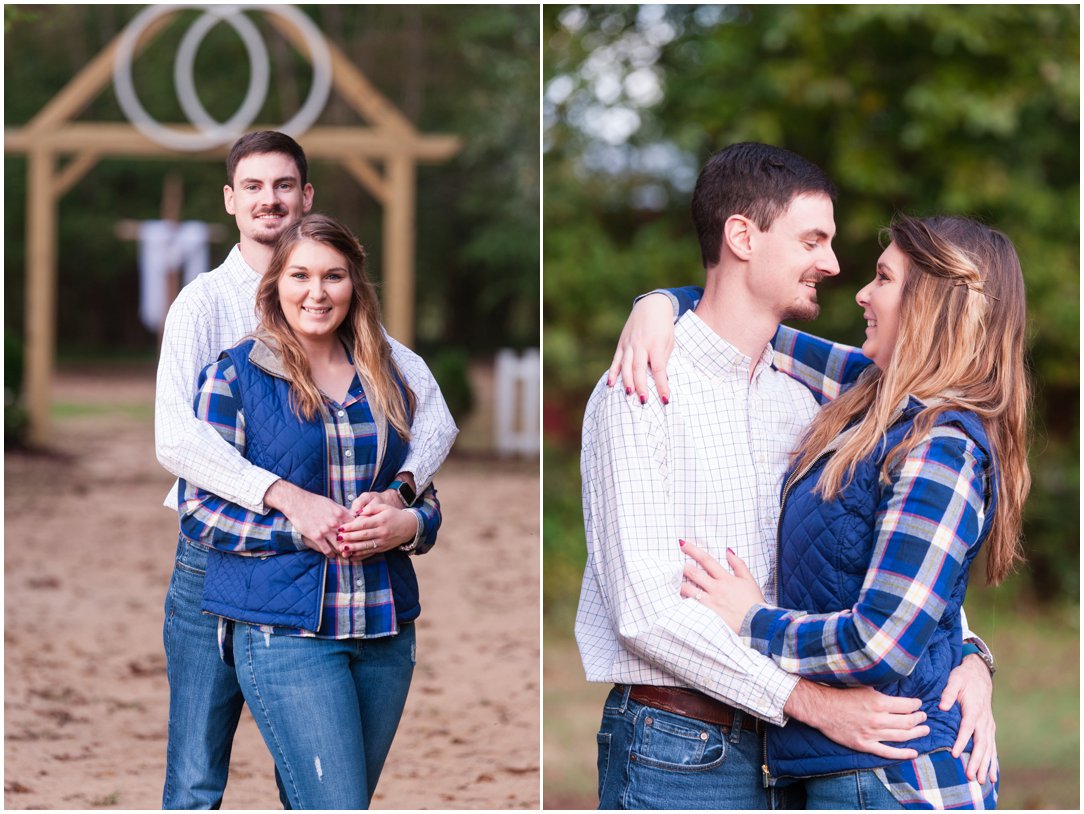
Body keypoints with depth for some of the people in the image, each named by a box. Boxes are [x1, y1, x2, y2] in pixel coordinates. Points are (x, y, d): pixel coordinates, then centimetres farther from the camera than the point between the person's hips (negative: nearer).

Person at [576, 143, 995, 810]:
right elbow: (645, 609, -18)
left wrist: (964, 654, -5)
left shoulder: (797, 404, 12)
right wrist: (811, 701, -20)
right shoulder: (644, 391, -11)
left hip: (776, 750, 7)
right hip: (676, 749, -7)